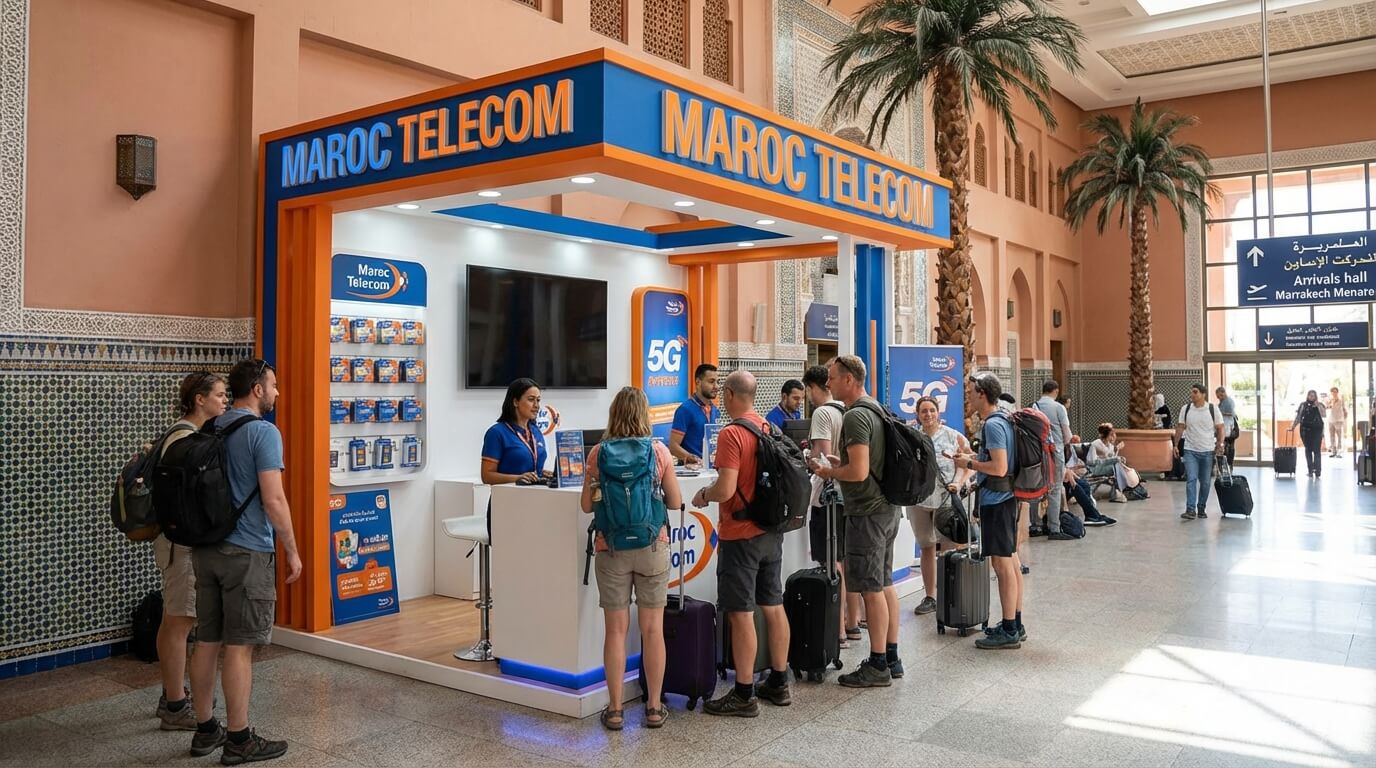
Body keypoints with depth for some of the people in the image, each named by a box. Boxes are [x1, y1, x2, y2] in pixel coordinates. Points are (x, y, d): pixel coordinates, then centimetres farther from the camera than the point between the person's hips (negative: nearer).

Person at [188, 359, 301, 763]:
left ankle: (205, 729, 23)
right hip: (247, 552, -8)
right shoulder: (263, 432, -13)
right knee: (239, 647, -2)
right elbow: (273, 500, -18)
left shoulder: (211, 431, 11)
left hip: (206, 548, 8)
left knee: (207, 641, 13)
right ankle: (239, 740, 6)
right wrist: (292, 551, -9)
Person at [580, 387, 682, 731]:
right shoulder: (659, 451, -4)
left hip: (612, 548, 0)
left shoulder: (599, 453, -4)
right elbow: (675, 502, 1)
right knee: (653, 629, 8)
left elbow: (586, 504, 1)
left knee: (616, 629, 7)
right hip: (653, 547, 0)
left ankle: (615, 710, 13)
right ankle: (654, 708, 17)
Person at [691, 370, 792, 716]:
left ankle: (744, 695, 5)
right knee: (773, 606, 14)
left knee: (740, 613, -1)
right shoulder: (769, 429, 6)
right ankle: (778, 684, 25)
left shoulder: (731, 434, -18)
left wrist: (703, 496, -4)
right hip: (772, 531, 8)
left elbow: (726, 489, -25)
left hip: (741, 536, -8)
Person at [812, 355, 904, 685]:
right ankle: (891, 658, 23)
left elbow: (859, 471, -25)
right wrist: (840, 462, 14)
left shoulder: (855, 417, -18)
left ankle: (878, 666, 4)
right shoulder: (877, 410, 13)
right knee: (885, 584, 15)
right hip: (887, 508, 10)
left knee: (871, 589, -3)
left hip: (867, 513, -10)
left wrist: (828, 472, -9)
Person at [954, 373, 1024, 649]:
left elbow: (999, 467, -23)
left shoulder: (993, 425, -17)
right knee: (1011, 561, 14)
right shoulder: (1003, 421, 14)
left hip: (996, 500, -10)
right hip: (1006, 498, 10)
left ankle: (1009, 631, 0)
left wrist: (969, 463, -12)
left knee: (1002, 564, -5)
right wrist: (975, 458, 14)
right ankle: (1015, 624, 23)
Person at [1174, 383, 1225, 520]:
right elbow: (1180, 428, 5)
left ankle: (1201, 509, 20)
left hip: (1208, 452, 0)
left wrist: (1220, 444, -8)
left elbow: (1220, 429, 2)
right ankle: (1191, 510, -15)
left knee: (1205, 482, 8)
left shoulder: (1213, 409, -2)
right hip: (1190, 451, 0)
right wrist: (1176, 445, 0)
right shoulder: (1185, 409, 2)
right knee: (1191, 479, -11)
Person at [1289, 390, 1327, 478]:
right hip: (1305, 430, 1)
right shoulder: (1303, 405, 8)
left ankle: (1317, 469, -5)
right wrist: (1293, 426, 2)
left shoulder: (1320, 405, 5)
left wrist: (1318, 406, -15)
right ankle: (1310, 470, 10)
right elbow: (1298, 417, 8)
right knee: (1308, 450, 5)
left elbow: (1324, 415, -10)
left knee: (1317, 450, -7)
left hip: (1317, 430, -1)